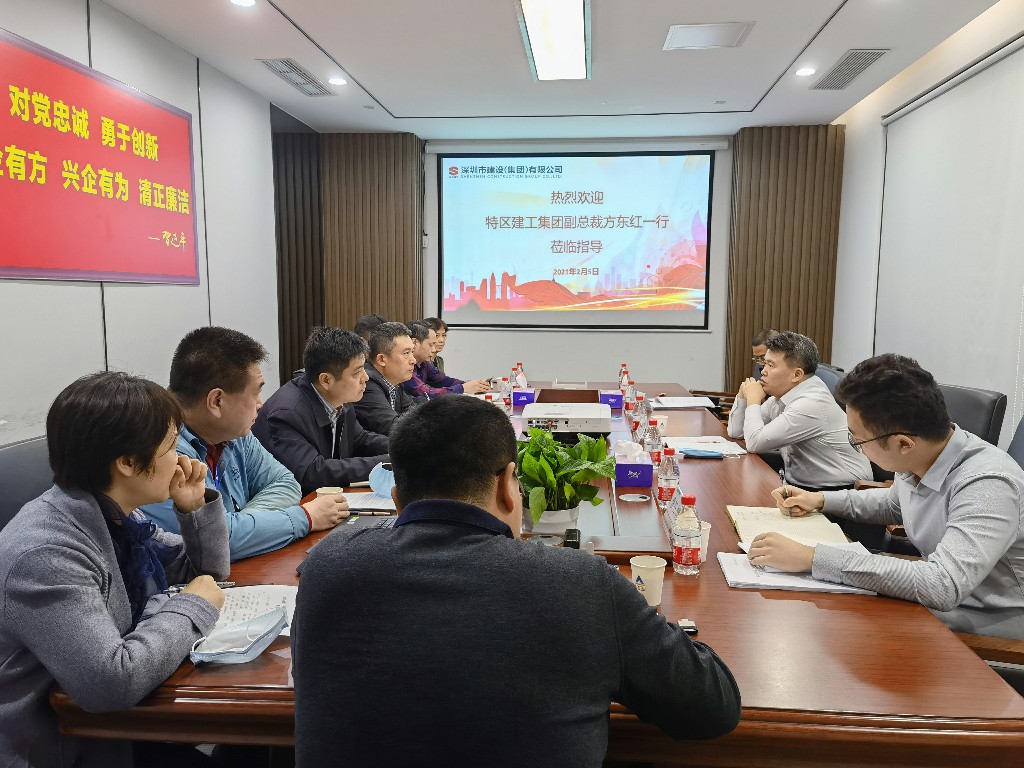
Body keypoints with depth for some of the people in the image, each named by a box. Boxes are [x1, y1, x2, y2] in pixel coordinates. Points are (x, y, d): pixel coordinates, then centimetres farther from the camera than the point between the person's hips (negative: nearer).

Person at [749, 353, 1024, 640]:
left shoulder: (987, 485, -30)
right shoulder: (914, 461, -6)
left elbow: (942, 586, -41)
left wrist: (813, 558, -40)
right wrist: (822, 500, 8)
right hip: (935, 612, 7)